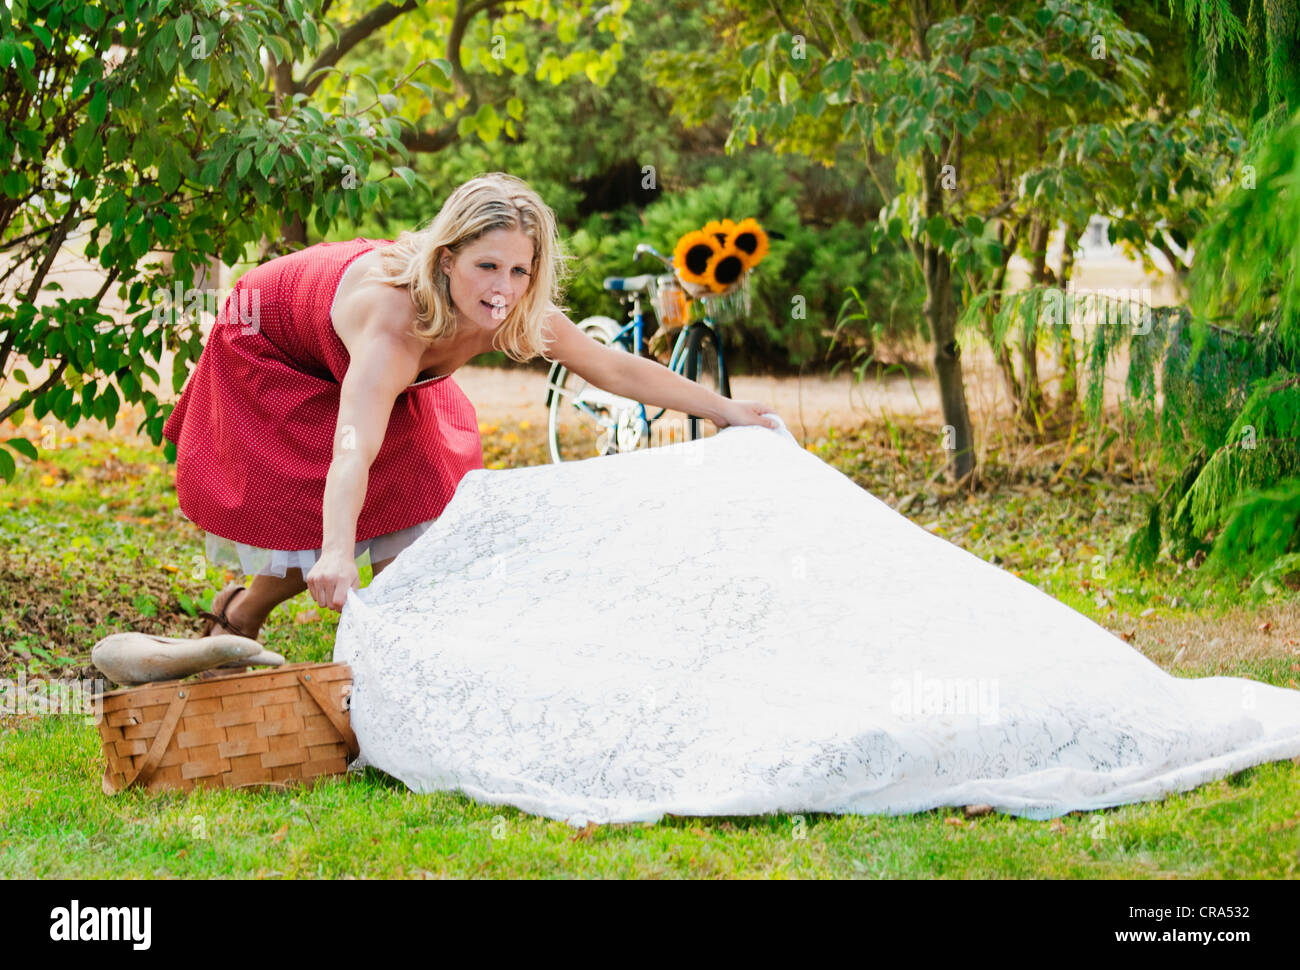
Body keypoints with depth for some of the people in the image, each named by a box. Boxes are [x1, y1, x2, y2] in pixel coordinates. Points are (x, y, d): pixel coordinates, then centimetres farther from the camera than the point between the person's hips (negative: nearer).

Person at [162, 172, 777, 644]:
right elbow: (353, 451, -60)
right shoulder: (396, 319, -47)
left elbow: (618, 370, -12)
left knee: (412, 504, 0)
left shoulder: (521, 318, -28)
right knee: (315, 529, -9)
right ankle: (236, 616, 19)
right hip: (268, 352, -6)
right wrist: (337, 557, -75)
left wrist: (722, 410, -6)